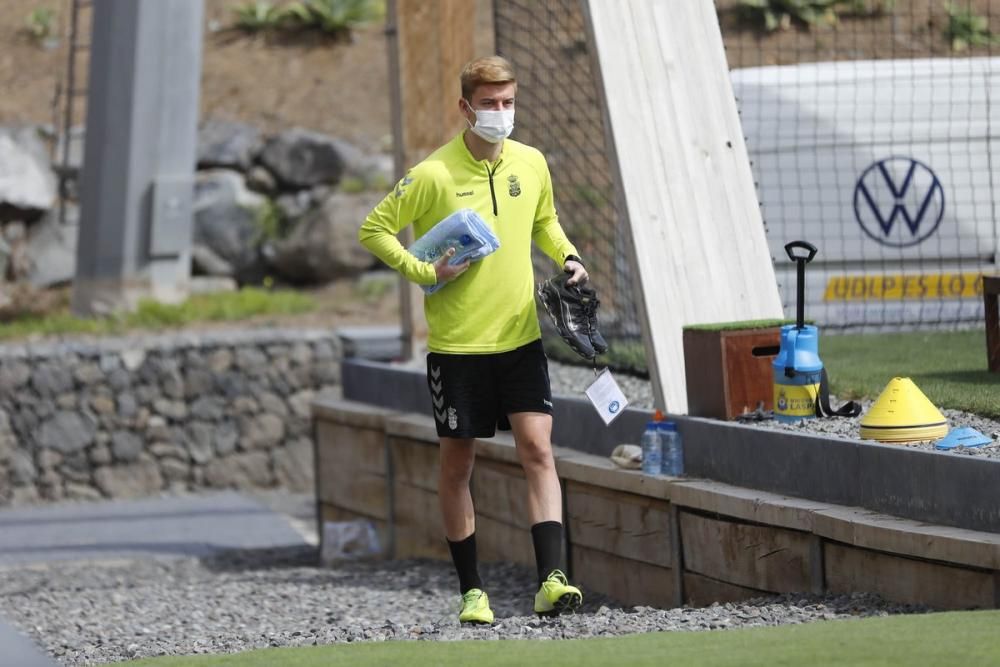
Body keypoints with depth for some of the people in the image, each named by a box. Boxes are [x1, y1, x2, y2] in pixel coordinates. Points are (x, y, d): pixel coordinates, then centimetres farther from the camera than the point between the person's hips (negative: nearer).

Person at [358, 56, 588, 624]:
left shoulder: (531, 164, 4)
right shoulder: (433, 176, -11)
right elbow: (375, 230, -3)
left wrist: (567, 257, 5)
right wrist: (425, 273, -13)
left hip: (520, 337, 3)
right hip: (457, 343, -3)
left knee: (538, 449, -10)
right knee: (458, 464, 5)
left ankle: (552, 580, -16)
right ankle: (472, 590, 15)